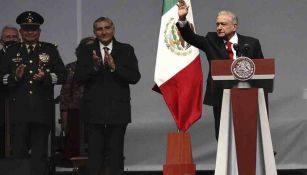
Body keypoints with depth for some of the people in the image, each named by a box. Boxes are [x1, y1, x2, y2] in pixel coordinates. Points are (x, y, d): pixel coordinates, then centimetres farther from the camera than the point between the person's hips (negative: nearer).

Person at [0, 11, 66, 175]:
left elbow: (62, 75, 3)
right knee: (18, 151, 0)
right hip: (18, 111, 0)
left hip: (42, 111, 0)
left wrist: (45, 77, -15)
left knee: (40, 154, 4)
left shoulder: (50, 50, 9)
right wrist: (15, 77, -13)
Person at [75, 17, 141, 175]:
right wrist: (94, 66, -21)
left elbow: (135, 77, -6)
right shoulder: (86, 51, 6)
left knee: (116, 152, 3)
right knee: (95, 152, 3)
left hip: (118, 110, 0)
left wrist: (114, 67, -19)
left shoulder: (126, 50, 5)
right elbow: (79, 78, -4)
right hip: (94, 110, 0)